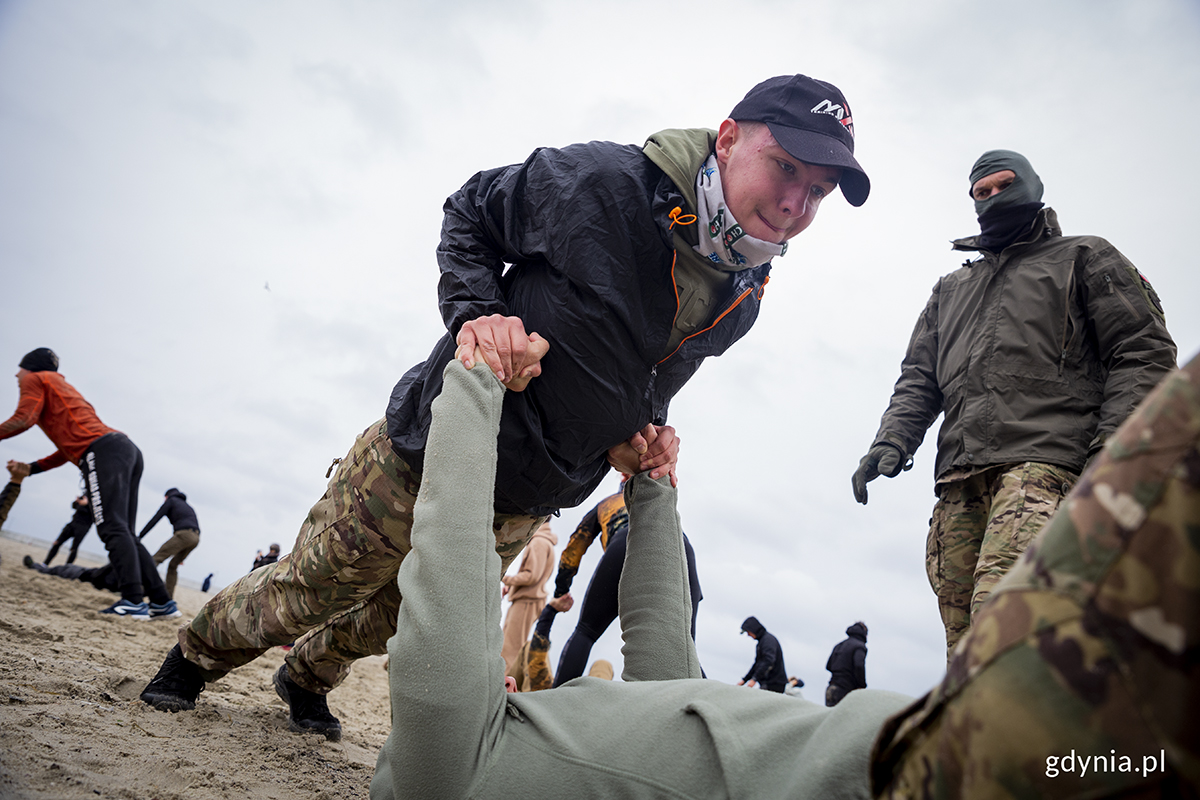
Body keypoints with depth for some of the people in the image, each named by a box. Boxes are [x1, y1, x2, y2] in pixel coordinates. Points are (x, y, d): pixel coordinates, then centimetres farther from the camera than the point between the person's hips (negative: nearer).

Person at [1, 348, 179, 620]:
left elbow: (23, 419, -5)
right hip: (127, 448, 8)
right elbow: (69, 448, 31)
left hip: (103, 452, -8)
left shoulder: (35, 379, 13)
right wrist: (31, 468, 28)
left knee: (113, 529, -17)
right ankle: (162, 602, 1)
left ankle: (133, 602, -28)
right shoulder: (62, 388, 37)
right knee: (123, 533, 7)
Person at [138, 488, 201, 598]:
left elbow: (155, 519, 7)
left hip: (184, 534, -7)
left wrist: (139, 536, 9)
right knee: (173, 566, 17)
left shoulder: (171, 501, 17)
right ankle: (168, 597, 10)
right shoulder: (188, 507, 36)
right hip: (195, 538, 7)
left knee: (155, 559, -10)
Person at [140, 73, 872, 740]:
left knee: (391, 623, 26)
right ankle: (197, 653, 49)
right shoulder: (602, 183, -23)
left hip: (520, 513, 6)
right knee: (303, 595, 14)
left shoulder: (741, 303, -4)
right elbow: (469, 214, -8)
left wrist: (647, 430, -7)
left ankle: (309, 680, 59)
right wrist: (476, 314, -24)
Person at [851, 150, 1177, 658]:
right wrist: (892, 441, 4)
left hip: (1042, 462, -5)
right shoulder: (949, 290, 34)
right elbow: (918, 381, 25)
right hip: (959, 485, 5)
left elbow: (1145, 352, 8)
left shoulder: (1084, 259, 21)